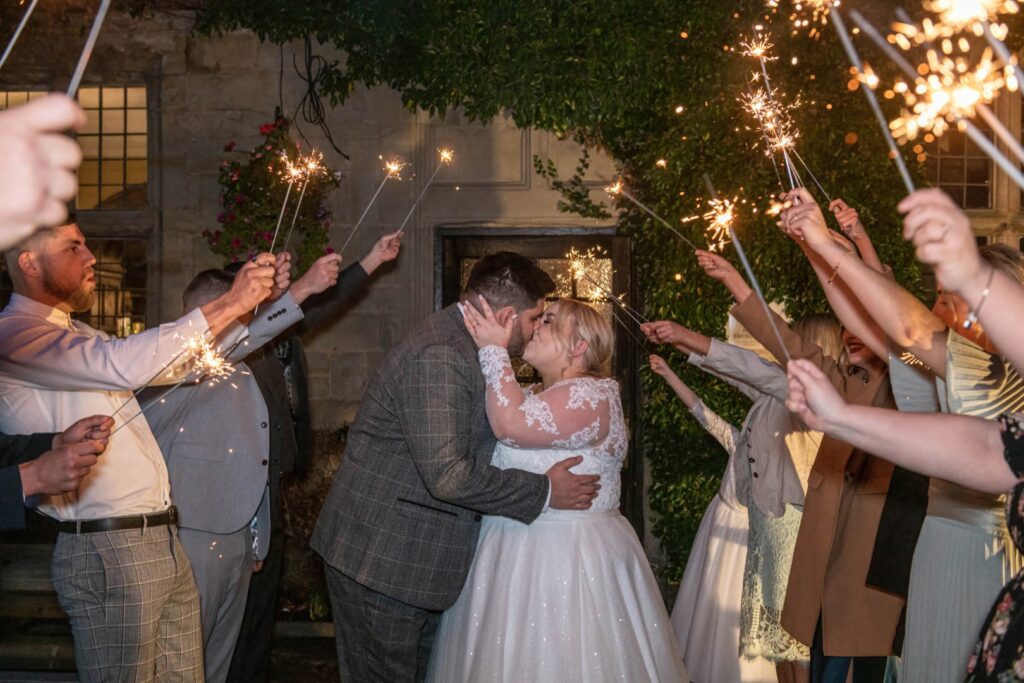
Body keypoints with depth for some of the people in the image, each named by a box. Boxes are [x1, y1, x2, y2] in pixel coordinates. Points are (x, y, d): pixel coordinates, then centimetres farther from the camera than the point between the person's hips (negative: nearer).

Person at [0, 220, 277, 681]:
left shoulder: (75, 335, 19)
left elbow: (167, 364, 24)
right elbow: (123, 365, -27)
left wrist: (248, 298, 13)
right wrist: (228, 305, -20)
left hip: (163, 541, 9)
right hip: (107, 551, -9)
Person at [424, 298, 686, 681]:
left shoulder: (590, 395, -15)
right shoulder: (535, 394, 15)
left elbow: (511, 425, -28)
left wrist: (494, 349, -19)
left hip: (565, 559, -9)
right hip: (514, 553, 9)